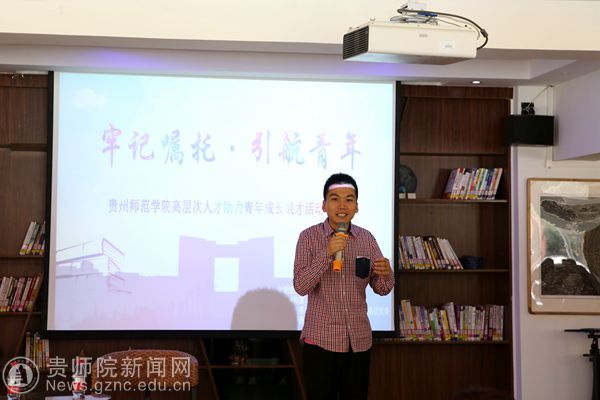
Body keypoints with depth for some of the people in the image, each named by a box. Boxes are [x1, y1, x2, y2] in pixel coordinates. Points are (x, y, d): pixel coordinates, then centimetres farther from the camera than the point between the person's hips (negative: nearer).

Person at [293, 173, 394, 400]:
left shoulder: (366, 238, 4)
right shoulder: (309, 237, -6)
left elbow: (381, 289, 4)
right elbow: (300, 286, -13)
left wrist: (385, 273, -19)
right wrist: (327, 253, -24)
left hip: (359, 341, 3)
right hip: (320, 340, -3)